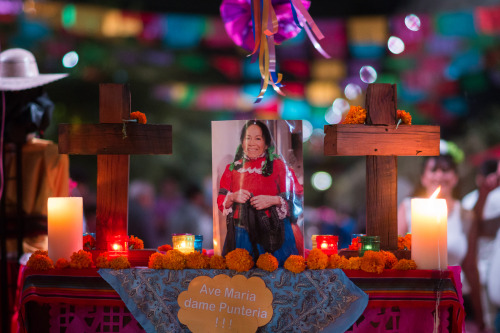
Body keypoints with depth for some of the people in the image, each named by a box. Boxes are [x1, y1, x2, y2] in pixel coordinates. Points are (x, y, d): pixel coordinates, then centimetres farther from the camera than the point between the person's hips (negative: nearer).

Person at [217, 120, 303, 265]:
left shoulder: (278, 165, 4)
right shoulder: (233, 168, 13)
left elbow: (297, 198, -2)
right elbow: (220, 201, 12)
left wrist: (273, 200, -16)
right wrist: (233, 197, -9)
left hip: (275, 233, -2)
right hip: (243, 235, 2)